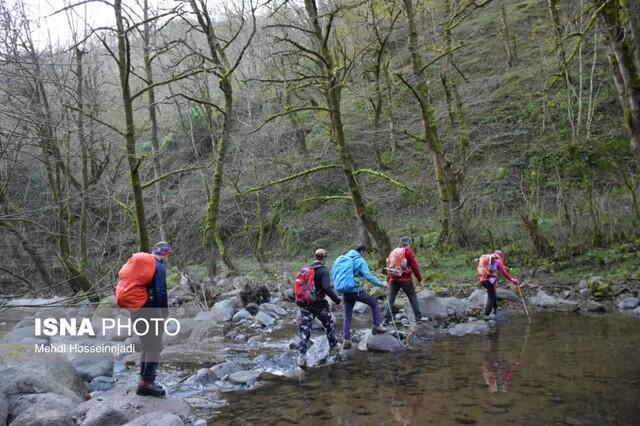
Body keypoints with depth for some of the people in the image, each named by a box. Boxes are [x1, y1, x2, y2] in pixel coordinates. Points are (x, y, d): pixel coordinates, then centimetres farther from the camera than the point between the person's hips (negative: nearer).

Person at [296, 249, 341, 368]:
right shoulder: (323, 271, -12)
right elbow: (327, 288, -24)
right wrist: (336, 299, -15)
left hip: (305, 304, 5)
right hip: (319, 304, -4)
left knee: (305, 331, 4)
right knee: (330, 325, 21)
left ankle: (301, 357, -5)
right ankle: (334, 346, 36)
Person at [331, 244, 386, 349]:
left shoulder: (340, 259, 13)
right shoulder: (359, 260, -6)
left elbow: (333, 274, 17)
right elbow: (368, 276, -14)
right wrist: (381, 283, -2)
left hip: (344, 292, 6)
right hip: (355, 290, -6)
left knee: (347, 317, 15)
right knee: (374, 302, 15)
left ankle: (346, 340, 10)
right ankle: (377, 326, 11)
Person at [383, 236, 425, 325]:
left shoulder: (393, 252, 15)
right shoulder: (408, 251, -2)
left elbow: (388, 267, 15)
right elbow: (414, 266, -6)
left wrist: (388, 280, 19)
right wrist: (420, 279, -1)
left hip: (393, 279, 4)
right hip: (405, 279, -4)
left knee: (390, 300, 7)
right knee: (413, 298, 8)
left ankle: (386, 320, 3)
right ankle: (418, 318, 8)